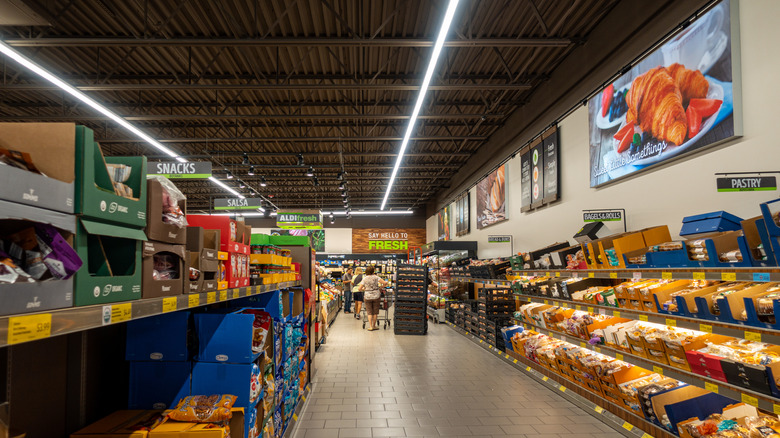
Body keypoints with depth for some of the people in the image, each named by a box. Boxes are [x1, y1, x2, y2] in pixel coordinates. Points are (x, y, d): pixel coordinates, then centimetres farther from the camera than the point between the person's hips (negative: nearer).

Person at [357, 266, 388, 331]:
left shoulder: (364, 279, -2)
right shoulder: (376, 277, -4)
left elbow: (359, 288, -4)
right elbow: (385, 283, -11)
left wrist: (363, 290, 16)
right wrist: (380, 287, 5)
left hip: (368, 297, 0)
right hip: (376, 296, 0)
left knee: (369, 312, 8)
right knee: (375, 312, 11)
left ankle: (370, 326, 1)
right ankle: (374, 326, 18)